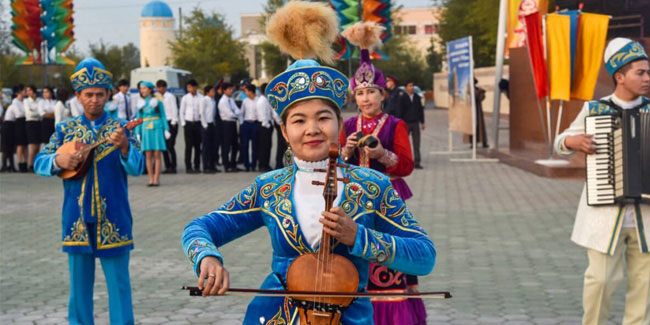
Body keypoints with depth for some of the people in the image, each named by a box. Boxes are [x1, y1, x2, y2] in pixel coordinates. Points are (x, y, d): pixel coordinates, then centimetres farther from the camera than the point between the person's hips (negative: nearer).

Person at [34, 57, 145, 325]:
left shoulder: (120, 128, 0)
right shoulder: (65, 129, 7)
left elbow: (137, 168, -12)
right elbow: (39, 163, 5)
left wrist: (124, 147, -32)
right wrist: (58, 160, -17)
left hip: (113, 220, -2)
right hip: (77, 220, 2)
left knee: (119, 284, 2)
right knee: (79, 285, 10)